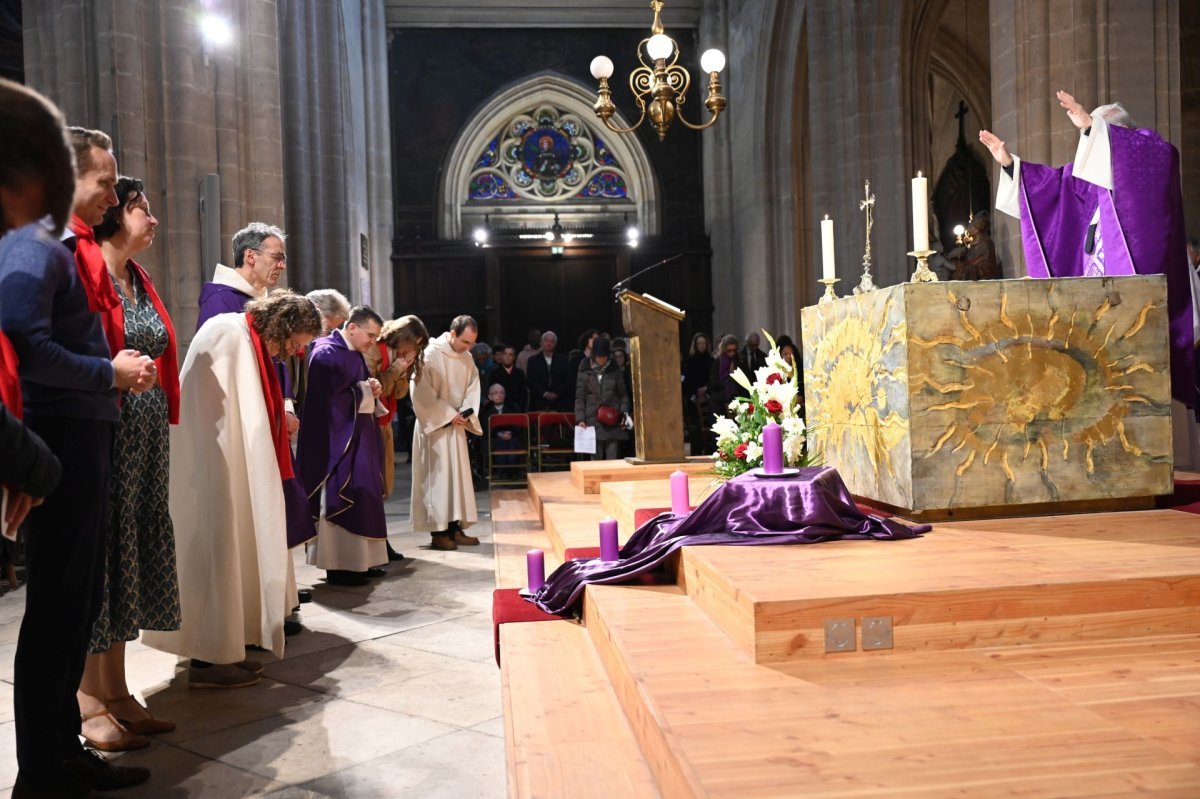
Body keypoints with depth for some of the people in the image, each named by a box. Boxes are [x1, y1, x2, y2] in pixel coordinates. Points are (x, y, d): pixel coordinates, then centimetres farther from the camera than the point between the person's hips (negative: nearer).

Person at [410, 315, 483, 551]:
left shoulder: (467, 358, 5)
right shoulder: (429, 354, -15)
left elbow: (473, 388, 9)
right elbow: (422, 393, -17)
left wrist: (466, 413, -9)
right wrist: (448, 415, -16)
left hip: (456, 426, 7)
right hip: (434, 426, -7)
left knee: (458, 476, 7)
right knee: (437, 477, -4)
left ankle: (455, 527, 14)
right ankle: (437, 531, 1)